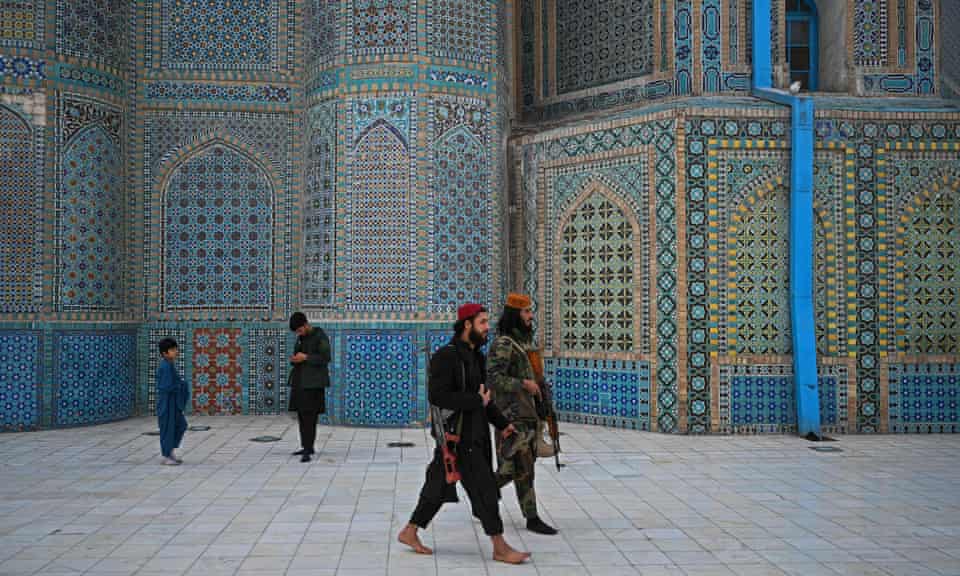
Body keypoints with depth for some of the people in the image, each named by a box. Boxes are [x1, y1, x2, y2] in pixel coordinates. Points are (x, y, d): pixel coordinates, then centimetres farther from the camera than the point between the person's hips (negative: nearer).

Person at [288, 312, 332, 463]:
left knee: (310, 416, -11)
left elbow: (325, 358, -15)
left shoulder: (320, 336, -10)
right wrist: (294, 359, -3)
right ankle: (307, 447, 20)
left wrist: (305, 357, -20)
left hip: (313, 381, -8)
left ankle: (308, 450, -11)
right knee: (302, 414, 11)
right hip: (300, 380, 8)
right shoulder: (302, 338, 14)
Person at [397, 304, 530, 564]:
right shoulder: (446, 356, -16)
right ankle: (500, 548, 4)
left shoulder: (475, 355, 12)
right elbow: (437, 396, -24)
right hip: (457, 436, -9)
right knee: (484, 488, -5)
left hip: (472, 433, 9)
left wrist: (501, 423, 18)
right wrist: (477, 401, -19)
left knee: (440, 486, 16)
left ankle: (409, 532, 28)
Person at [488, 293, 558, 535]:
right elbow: (493, 378, -22)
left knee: (525, 463, 14)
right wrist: (523, 384, -26)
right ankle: (532, 519, 4)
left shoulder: (525, 340, 14)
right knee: (522, 466, -4)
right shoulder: (503, 344, -14)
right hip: (513, 413, -9)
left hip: (529, 411, 9)